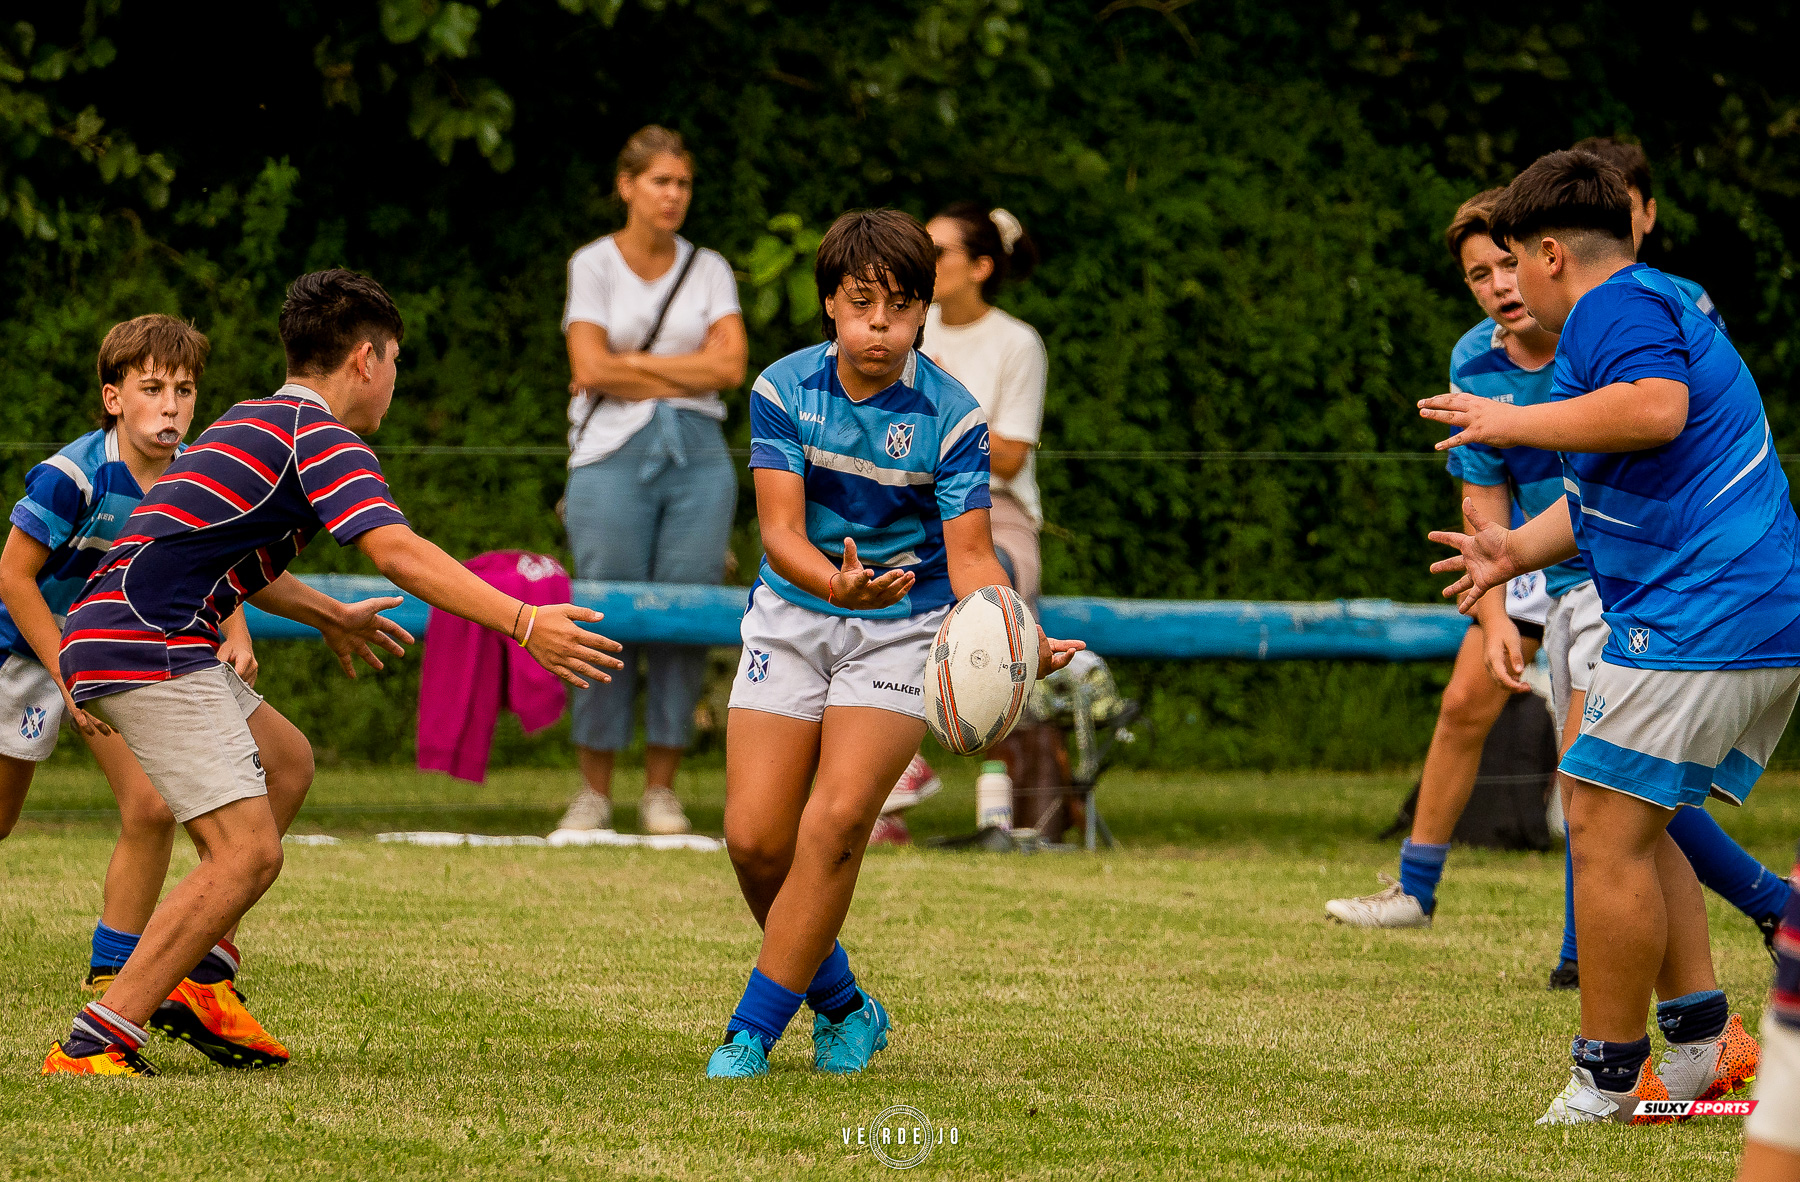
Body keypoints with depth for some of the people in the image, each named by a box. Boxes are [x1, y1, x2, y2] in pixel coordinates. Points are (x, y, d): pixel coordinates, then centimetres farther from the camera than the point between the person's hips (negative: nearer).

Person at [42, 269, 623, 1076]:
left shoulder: (257, 423, 23)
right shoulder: (324, 439, -6)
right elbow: (399, 554, -22)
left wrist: (324, 615, 51)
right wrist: (523, 624, -26)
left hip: (112, 631, 10)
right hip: (148, 644, -10)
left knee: (286, 762, 26)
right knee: (247, 852, -14)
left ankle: (199, 976, 19)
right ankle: (94, 1045, -18)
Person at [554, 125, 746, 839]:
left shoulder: (709, 270, 12)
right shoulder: (593, 265, 5)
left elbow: (730, 365, -1)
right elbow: (592, 370, -6)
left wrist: (630, 362, -4)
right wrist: (685, 374, -2)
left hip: (698, 458, 2)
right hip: (613, 458, -2)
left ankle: (661, 789, 4)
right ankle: (594, 791, -1)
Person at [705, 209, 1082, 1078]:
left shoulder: (950, 415, -15)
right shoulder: (783, 390, -11)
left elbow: (969, 556, -16)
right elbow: (781, 530, -19)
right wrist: (838, 583, -41)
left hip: (902, 628, -2)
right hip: (793, 615, 2)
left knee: (835, 820, -19)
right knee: (755, 840, -6)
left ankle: (752, 1032, -9)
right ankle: (842, 1005, 19)